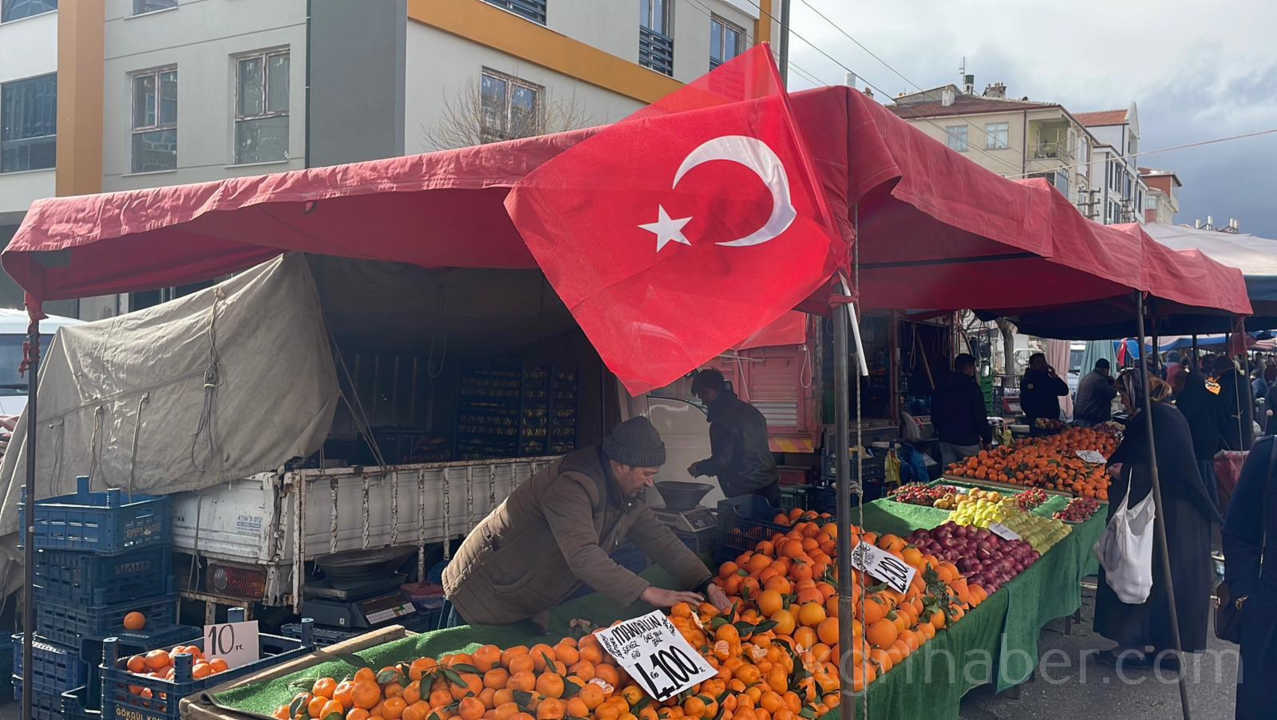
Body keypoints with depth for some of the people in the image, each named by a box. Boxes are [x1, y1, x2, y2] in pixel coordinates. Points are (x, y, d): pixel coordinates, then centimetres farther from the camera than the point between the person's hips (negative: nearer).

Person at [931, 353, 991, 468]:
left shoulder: (940, 388, 8)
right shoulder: (972, 387, -11)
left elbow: (934, 416, 15)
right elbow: (981, 417, -12)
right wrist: (987, 438, -3)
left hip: (945, 440, 6)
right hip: (967, 441, -6)